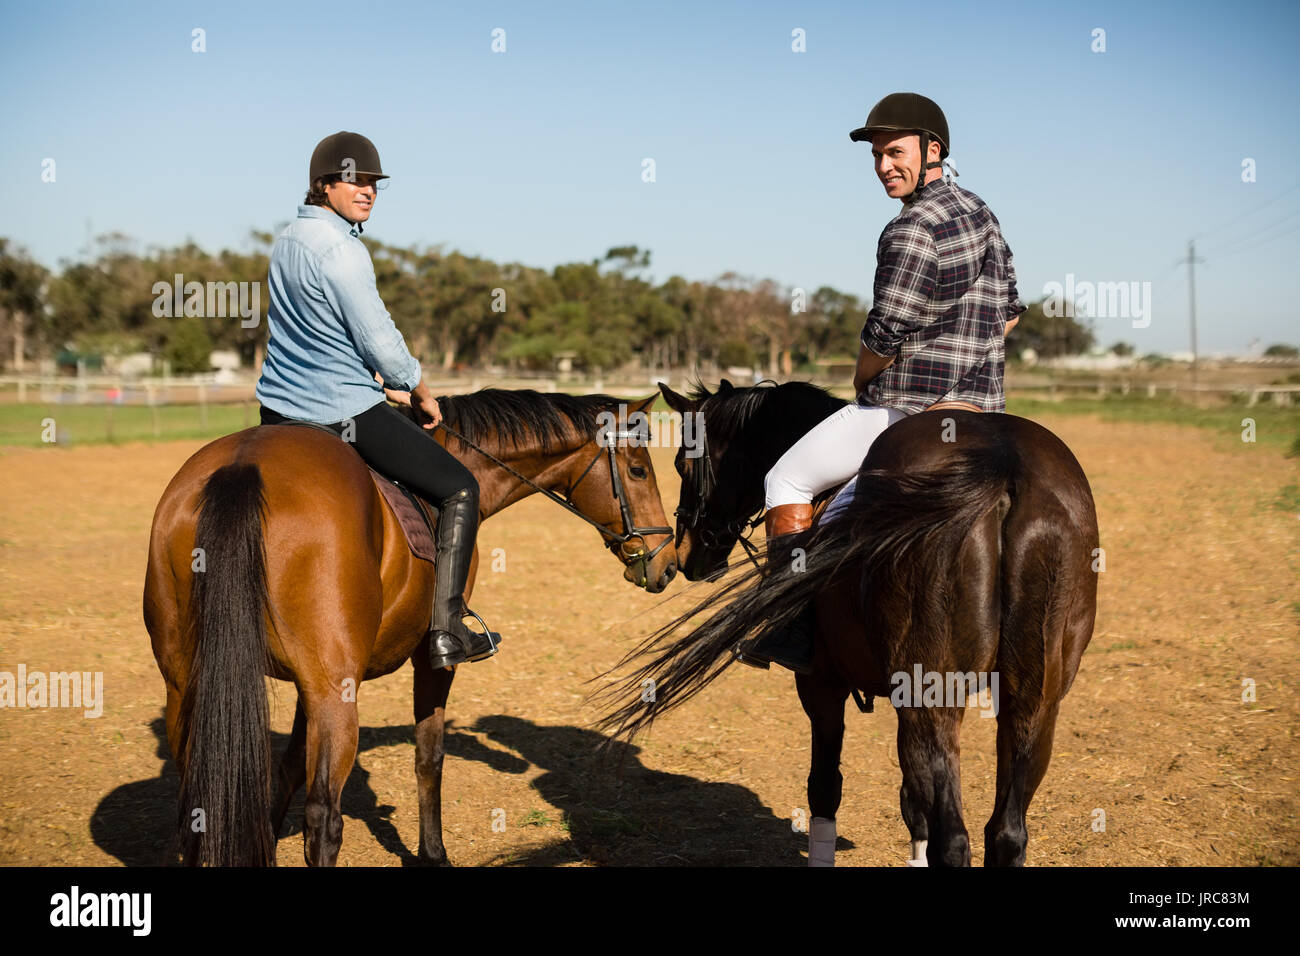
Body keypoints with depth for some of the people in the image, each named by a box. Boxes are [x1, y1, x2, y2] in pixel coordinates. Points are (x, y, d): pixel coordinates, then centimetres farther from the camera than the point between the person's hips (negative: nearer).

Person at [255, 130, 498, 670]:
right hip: (345, 416, -8)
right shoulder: (342, 249, -18)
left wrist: (380, 382, 23)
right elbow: (380, 342, -16)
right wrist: (421, 395, 2)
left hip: (278, 413, 9)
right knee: (460, 489, 3)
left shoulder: (285, 241, 9)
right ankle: (446, 634, -3)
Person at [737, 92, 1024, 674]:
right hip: (981, 405, 9)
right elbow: (1008, 312, 21)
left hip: (903, 409, -9)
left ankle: (786, 629, 3)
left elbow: (883, 338, -18)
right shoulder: (982, 215, 12)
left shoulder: (911, 231, -18)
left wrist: (860, 383, 1)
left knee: (786, 480, 5)